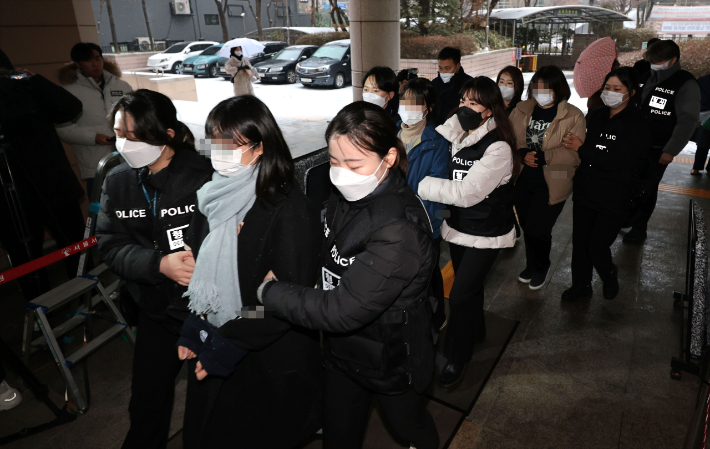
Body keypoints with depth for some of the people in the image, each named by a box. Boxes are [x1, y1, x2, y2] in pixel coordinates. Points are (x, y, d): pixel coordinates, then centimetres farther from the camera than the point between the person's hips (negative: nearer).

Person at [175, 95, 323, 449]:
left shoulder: (290, 209, -22)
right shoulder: (213, 196, 0)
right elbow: (199, 268, 9)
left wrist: (231, 343, -19)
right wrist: (194, 327, 1)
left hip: (270, 363, -6)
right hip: (213, 353, 6)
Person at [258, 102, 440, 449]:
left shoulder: (399, 229, -35)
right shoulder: (345, 197, -10)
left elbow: (342, 310, -34)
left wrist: (269, 291, -23)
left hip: (392, 359, -6)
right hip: (343, 350, 6)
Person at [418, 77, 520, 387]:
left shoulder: (498, 148, -22)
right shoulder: (457, 136, -1)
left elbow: (466, 193, -28)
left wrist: (421, 186, -25)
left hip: (486, 235, -6)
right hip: (458, 227, 7)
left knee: (460, 295, -4)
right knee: (469, 286, 23)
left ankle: (457, 357, 18)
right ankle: (475, 332, 49)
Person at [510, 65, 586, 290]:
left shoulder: (573, 116, -8)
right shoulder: (521, 110, 3)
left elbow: (576, 154, -14)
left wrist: (543, 156, -25)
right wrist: (522, 153, -18)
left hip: (551, 185, -4)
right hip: (523, 181, 4)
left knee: (538, 229, -2)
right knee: (527, 228, 16)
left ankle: (540, 269, 28)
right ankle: (531, 266, 41)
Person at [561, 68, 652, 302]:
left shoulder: (637, 124, -11)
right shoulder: (595, 116, 7)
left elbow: (617, 161, -21)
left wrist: (581, 148, -18)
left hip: (614, 199, -5)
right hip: (585, 192, 5)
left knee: (597, 246, -3)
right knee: (579, 242, 10)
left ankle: (610, 276, 30)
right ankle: (581, 284, 30)